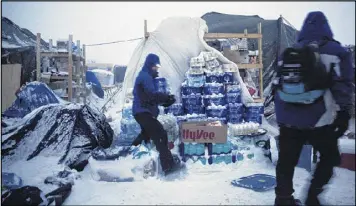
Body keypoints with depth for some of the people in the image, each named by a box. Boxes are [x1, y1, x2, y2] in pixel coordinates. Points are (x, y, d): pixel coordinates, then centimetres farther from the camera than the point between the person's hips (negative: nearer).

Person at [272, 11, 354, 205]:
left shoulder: (288, 54, 12)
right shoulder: (336, 52, 0)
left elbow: (277, 86, 13)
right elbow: (343, 87, -7)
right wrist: (343, 115, 0)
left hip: (288, 120, 4)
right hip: (319, 121, -3)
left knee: (286, 160, 15)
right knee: (329, 157, 20)